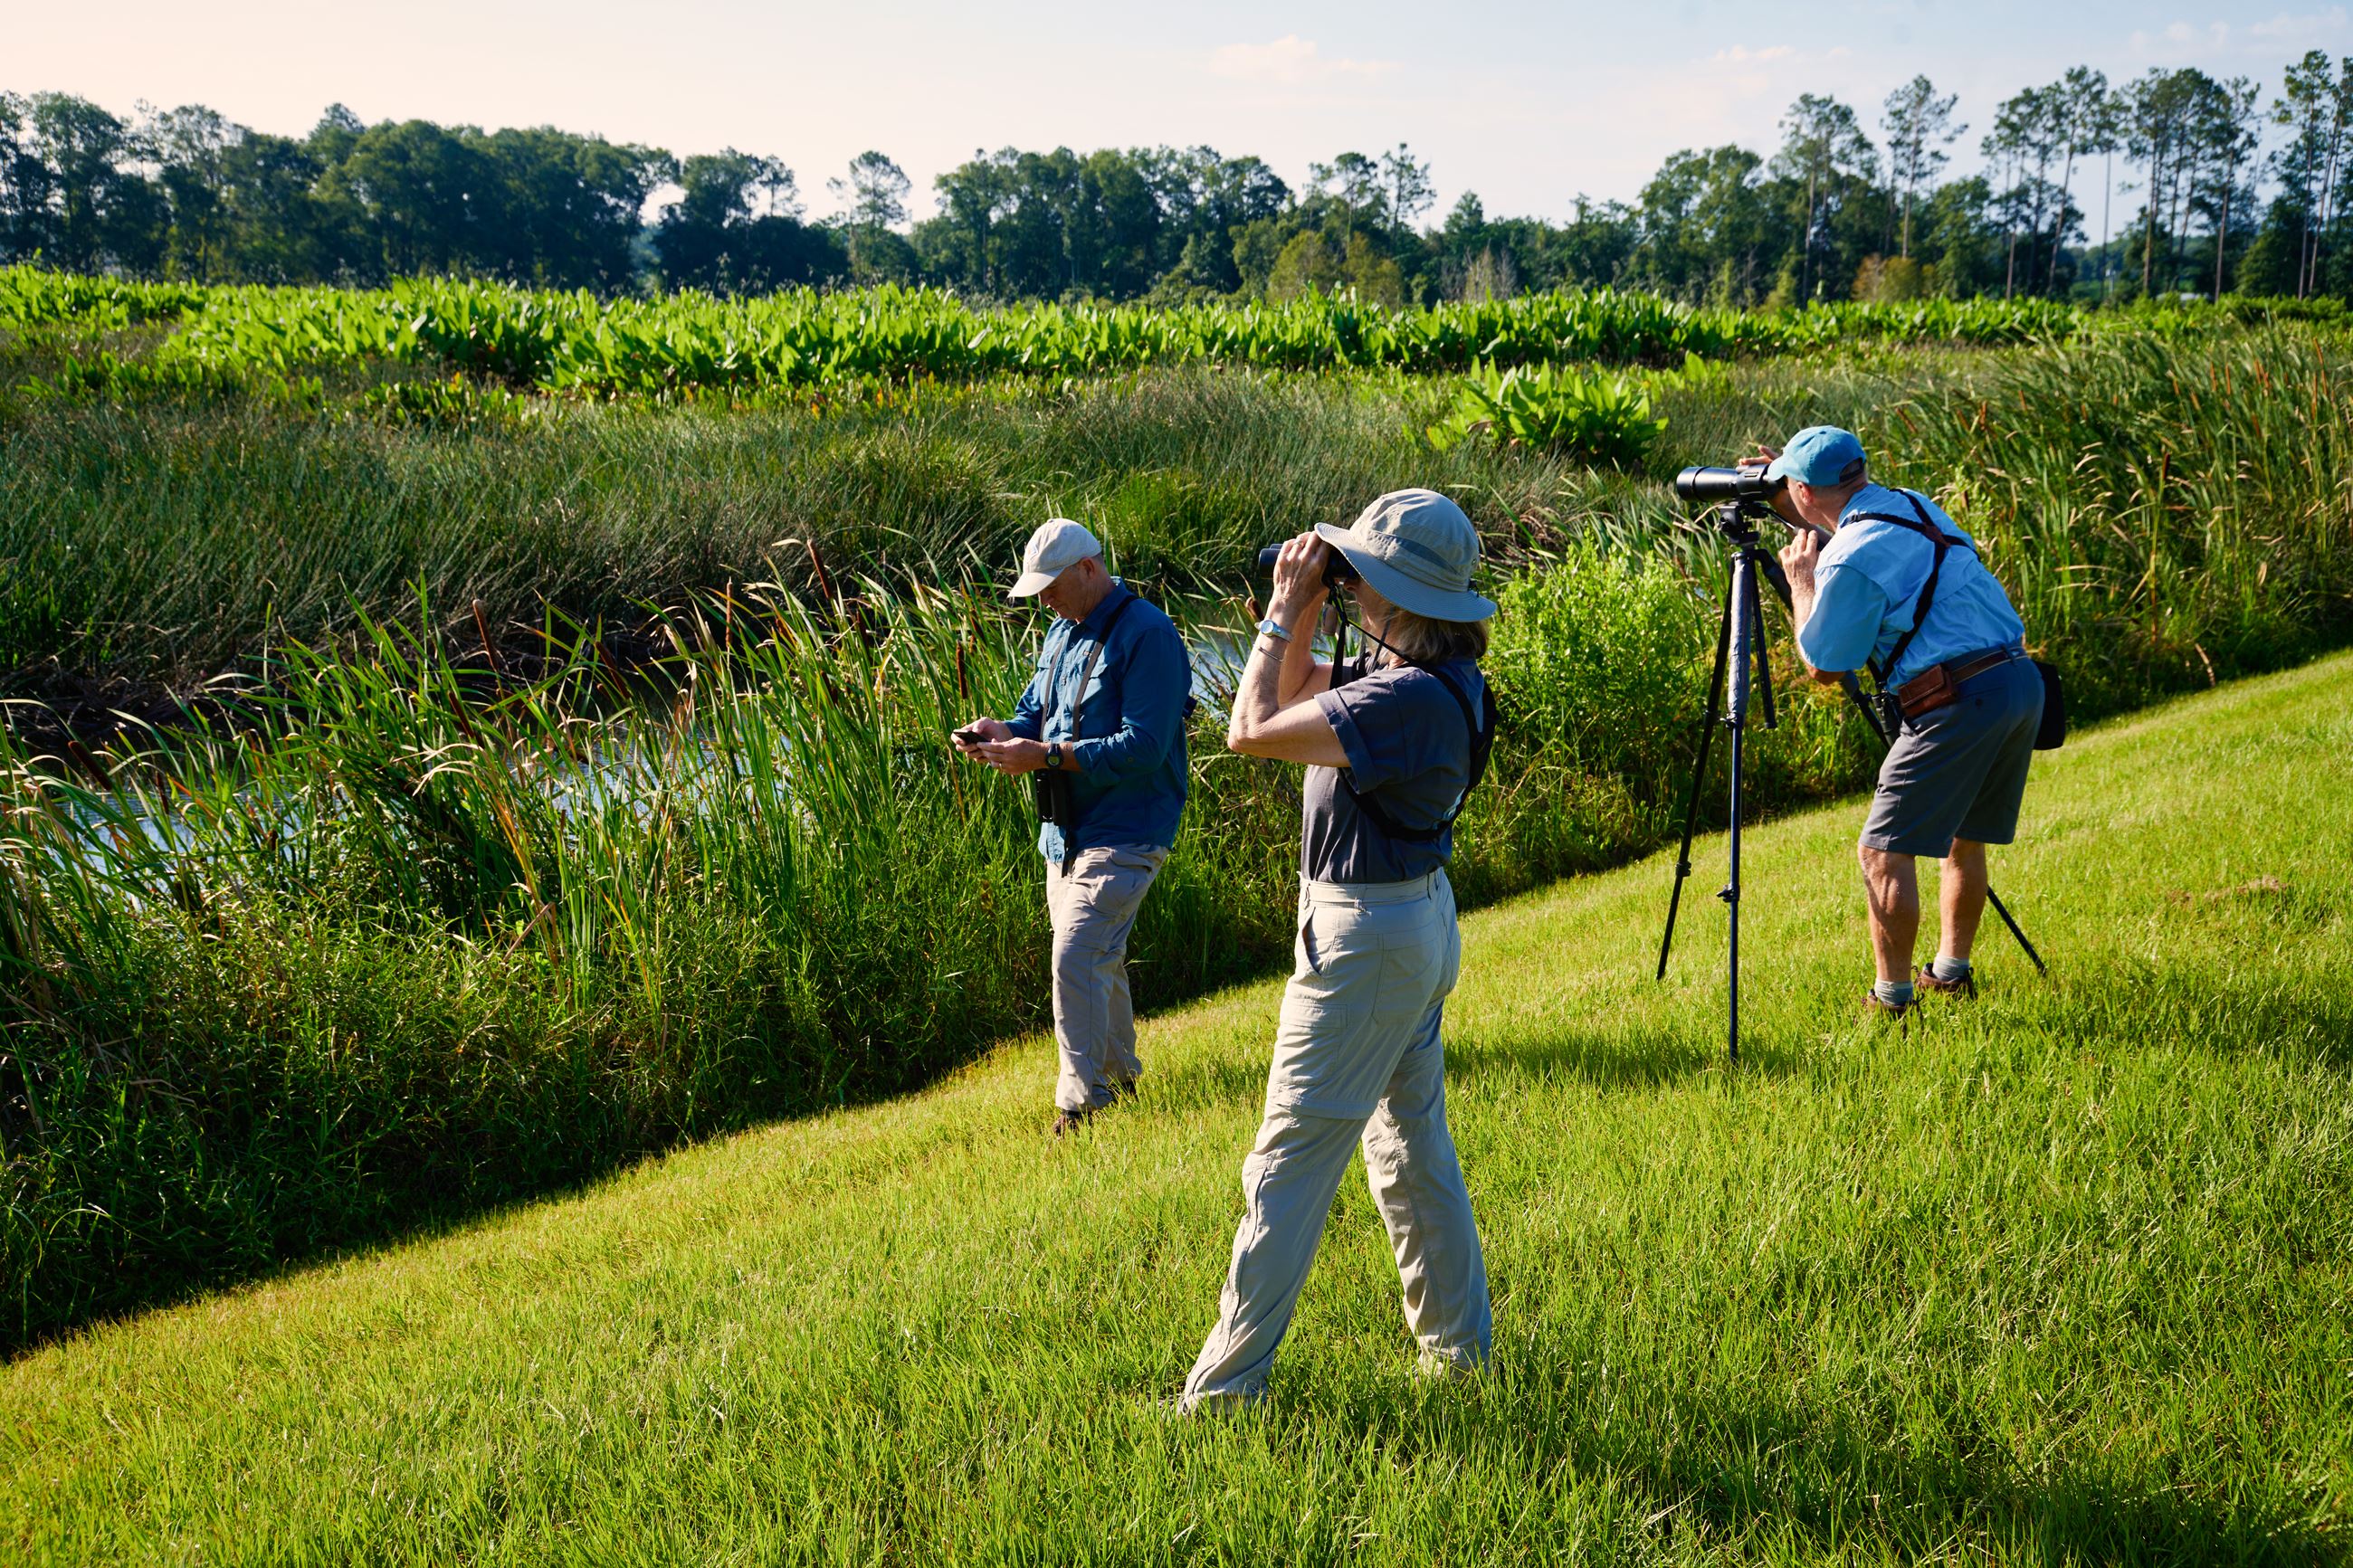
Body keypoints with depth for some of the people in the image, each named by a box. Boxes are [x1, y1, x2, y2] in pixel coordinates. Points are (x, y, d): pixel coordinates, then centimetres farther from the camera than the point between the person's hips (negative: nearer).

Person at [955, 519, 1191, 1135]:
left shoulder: (1147, 634, -16)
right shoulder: (1062, 632, 13)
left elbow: (1143, 748, -23)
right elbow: (1037, 712, 19)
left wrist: (1045, 756, -26)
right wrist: (1003, 732, -5)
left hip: (1123, 834, -9)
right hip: (1066, 830, 9)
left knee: (1076, 959, -15)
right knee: (1098, 958, 17)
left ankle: (1082, 1101, -8)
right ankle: (1120, 1074, 32)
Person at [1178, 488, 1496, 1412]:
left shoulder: (1411, 698, -27)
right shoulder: (1428, 676, 3)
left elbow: (1252, 730, -28)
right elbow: (1299, 693, 17)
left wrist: (1284, 612, -17)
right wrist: (1302, 615, 2)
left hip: (1364, 937, -10)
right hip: (1416, 920, 10)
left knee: (1289, 1160, -2)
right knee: (1413, 1141, 19)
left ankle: (1225, 1387, 6)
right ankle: (1460, 1348, 30)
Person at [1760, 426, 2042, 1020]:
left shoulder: (1850, 558, -13)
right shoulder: (1915, 506, 13)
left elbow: (1822, 665, -3)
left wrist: (1800, 577, 7)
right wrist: (1795, 516, 30)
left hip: (1959, 704, -9)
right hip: (2022, 681, 9)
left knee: (1883, 851, 0)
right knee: (1964, 835, 23)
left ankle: (1891, 1001, 2)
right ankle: (1951, 972, 32)